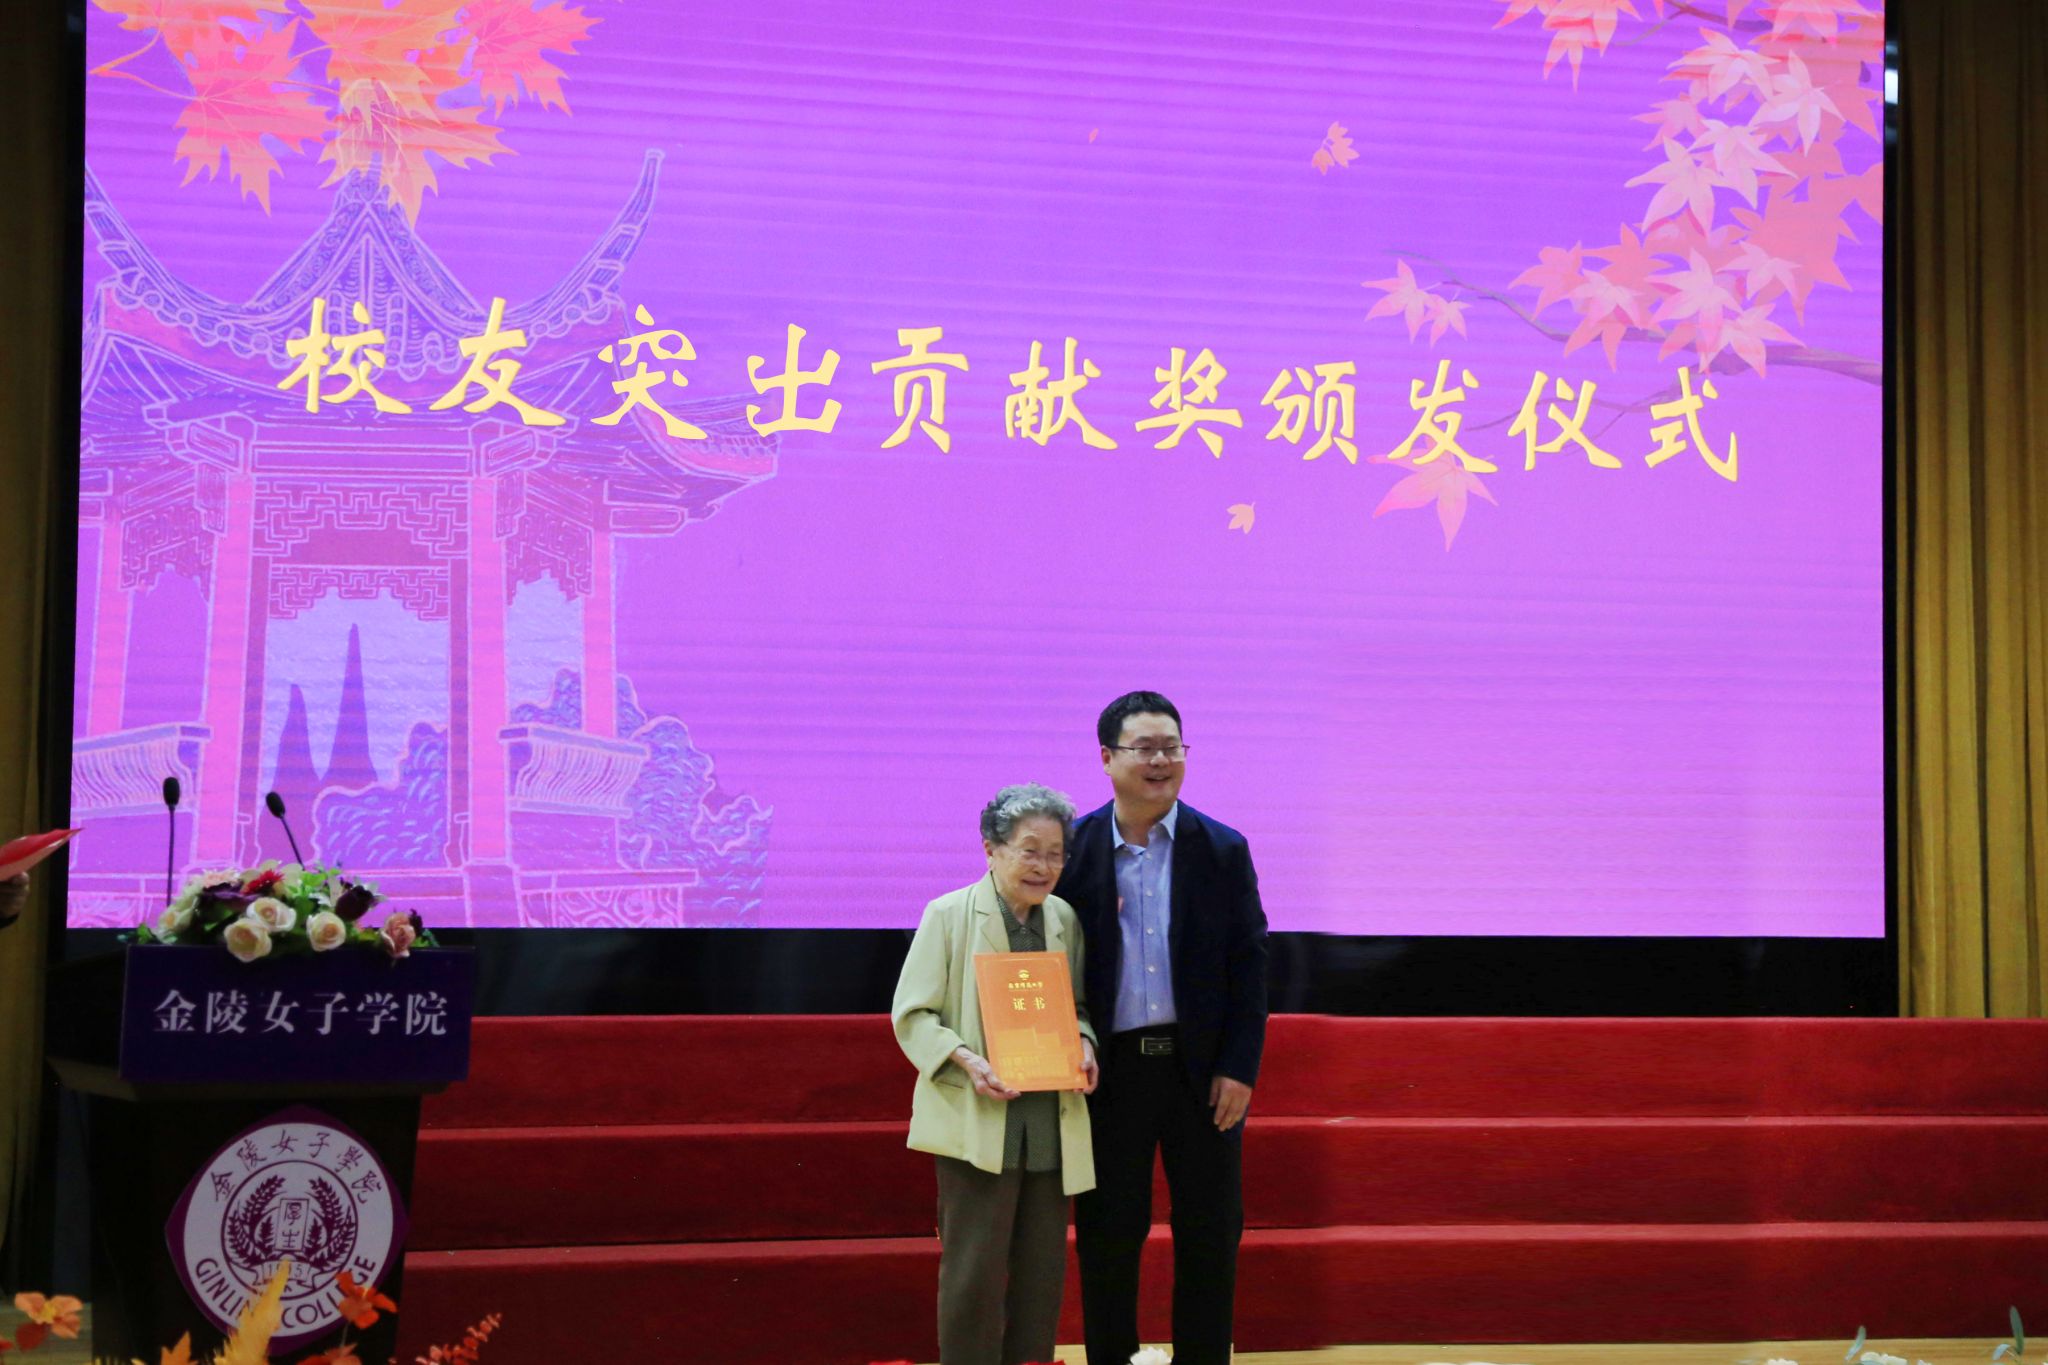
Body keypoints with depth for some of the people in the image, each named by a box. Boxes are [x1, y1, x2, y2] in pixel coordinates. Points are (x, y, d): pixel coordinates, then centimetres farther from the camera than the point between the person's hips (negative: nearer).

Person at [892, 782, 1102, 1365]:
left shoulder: (1064, 919, 9)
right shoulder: (948, 915, -4)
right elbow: (912, 1015, -4)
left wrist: (1084, 1044, -3)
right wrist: (967, 1062, -19)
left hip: (1051, 1117, 5)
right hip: (977, 1117, -5)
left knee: (1043, 1266, 8)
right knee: (976, 1267, -4)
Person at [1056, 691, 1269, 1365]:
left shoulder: (1224, 851, 1)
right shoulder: (1074, 849, -1)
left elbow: (1249, 965, 1)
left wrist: (1239, 1068, -5)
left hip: (1201, 1066, 1)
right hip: (1110, 1068, -1)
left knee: (1211, 1232, 6)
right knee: (1108, 1231, 6)